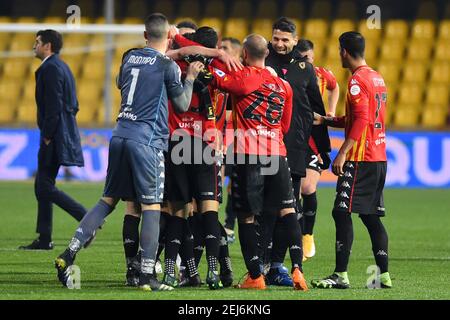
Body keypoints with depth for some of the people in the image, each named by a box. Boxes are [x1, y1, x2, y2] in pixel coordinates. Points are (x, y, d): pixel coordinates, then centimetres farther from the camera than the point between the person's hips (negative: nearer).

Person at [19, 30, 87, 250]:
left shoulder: (50, 69, -14)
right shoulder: (62, 67, 18)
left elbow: (54, 106, -21)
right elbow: (73, 105, 21)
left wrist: (48, 136, -17)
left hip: (54, 136, -10)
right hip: (64, 133, 10)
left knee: (45, 187, -8)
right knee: (42, 186, 12)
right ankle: (44, 239, 14)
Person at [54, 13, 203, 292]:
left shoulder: (130, 57, 11)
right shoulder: (168, 66, -5)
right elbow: (182, 105, 4)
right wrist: (190, 78, 17)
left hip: (121, 136, 6)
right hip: (147, 141, -6)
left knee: (109, 200, 14)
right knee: (151, 206, -3)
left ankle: (69, 254, 5)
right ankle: (147, 276, -8)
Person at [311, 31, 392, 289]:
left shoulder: (358, 80, -11)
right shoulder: (377, 78, 17)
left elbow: (361, 120, -21)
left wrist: (342, 153, -22)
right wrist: (325, 121, 26)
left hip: (360, 159, -9)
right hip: (379, 158, 9)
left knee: (342, 213, -9)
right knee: (372, 217, 11)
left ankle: (341, 275, -13)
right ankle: (384, 275, 8)